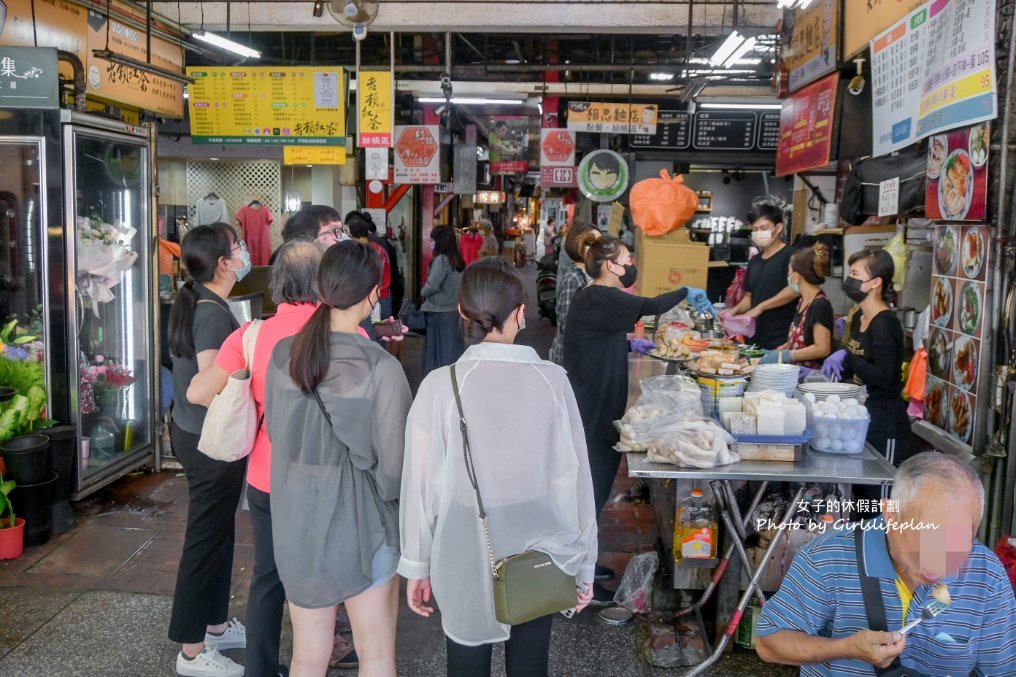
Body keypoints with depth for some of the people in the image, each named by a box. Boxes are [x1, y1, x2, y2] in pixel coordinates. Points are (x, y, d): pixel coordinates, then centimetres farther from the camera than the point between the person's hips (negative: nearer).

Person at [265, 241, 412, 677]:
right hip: (361, 522, -4)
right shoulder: (381, 368, -19)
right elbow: (394, 462, -15)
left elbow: (275, 432, 4)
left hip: (295, 517, 4)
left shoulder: (283, 355, -6)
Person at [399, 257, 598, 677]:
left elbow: (422, 483, -8)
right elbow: (574, 479, -5)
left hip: (464, 558, 0)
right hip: (538, 557, 1)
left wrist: (416, 564, 5)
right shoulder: (552, 381, -11)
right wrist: (583, 563, 7)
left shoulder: (440, 386, -13)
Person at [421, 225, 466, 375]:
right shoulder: (457, 260, 8)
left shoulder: (441, 260, -15)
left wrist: (423, 292, -1)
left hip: (438, 312, -7)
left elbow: (432, 285, -21)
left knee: (437, 349, 1)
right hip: (454, 310, 8)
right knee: (453, 347, 12)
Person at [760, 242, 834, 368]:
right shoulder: (803, 301, 15)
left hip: (811, 373, -8)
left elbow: (822, 349, -18)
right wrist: (777, 352, 8)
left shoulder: (820, 305, -13)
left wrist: (784, 355, -16)